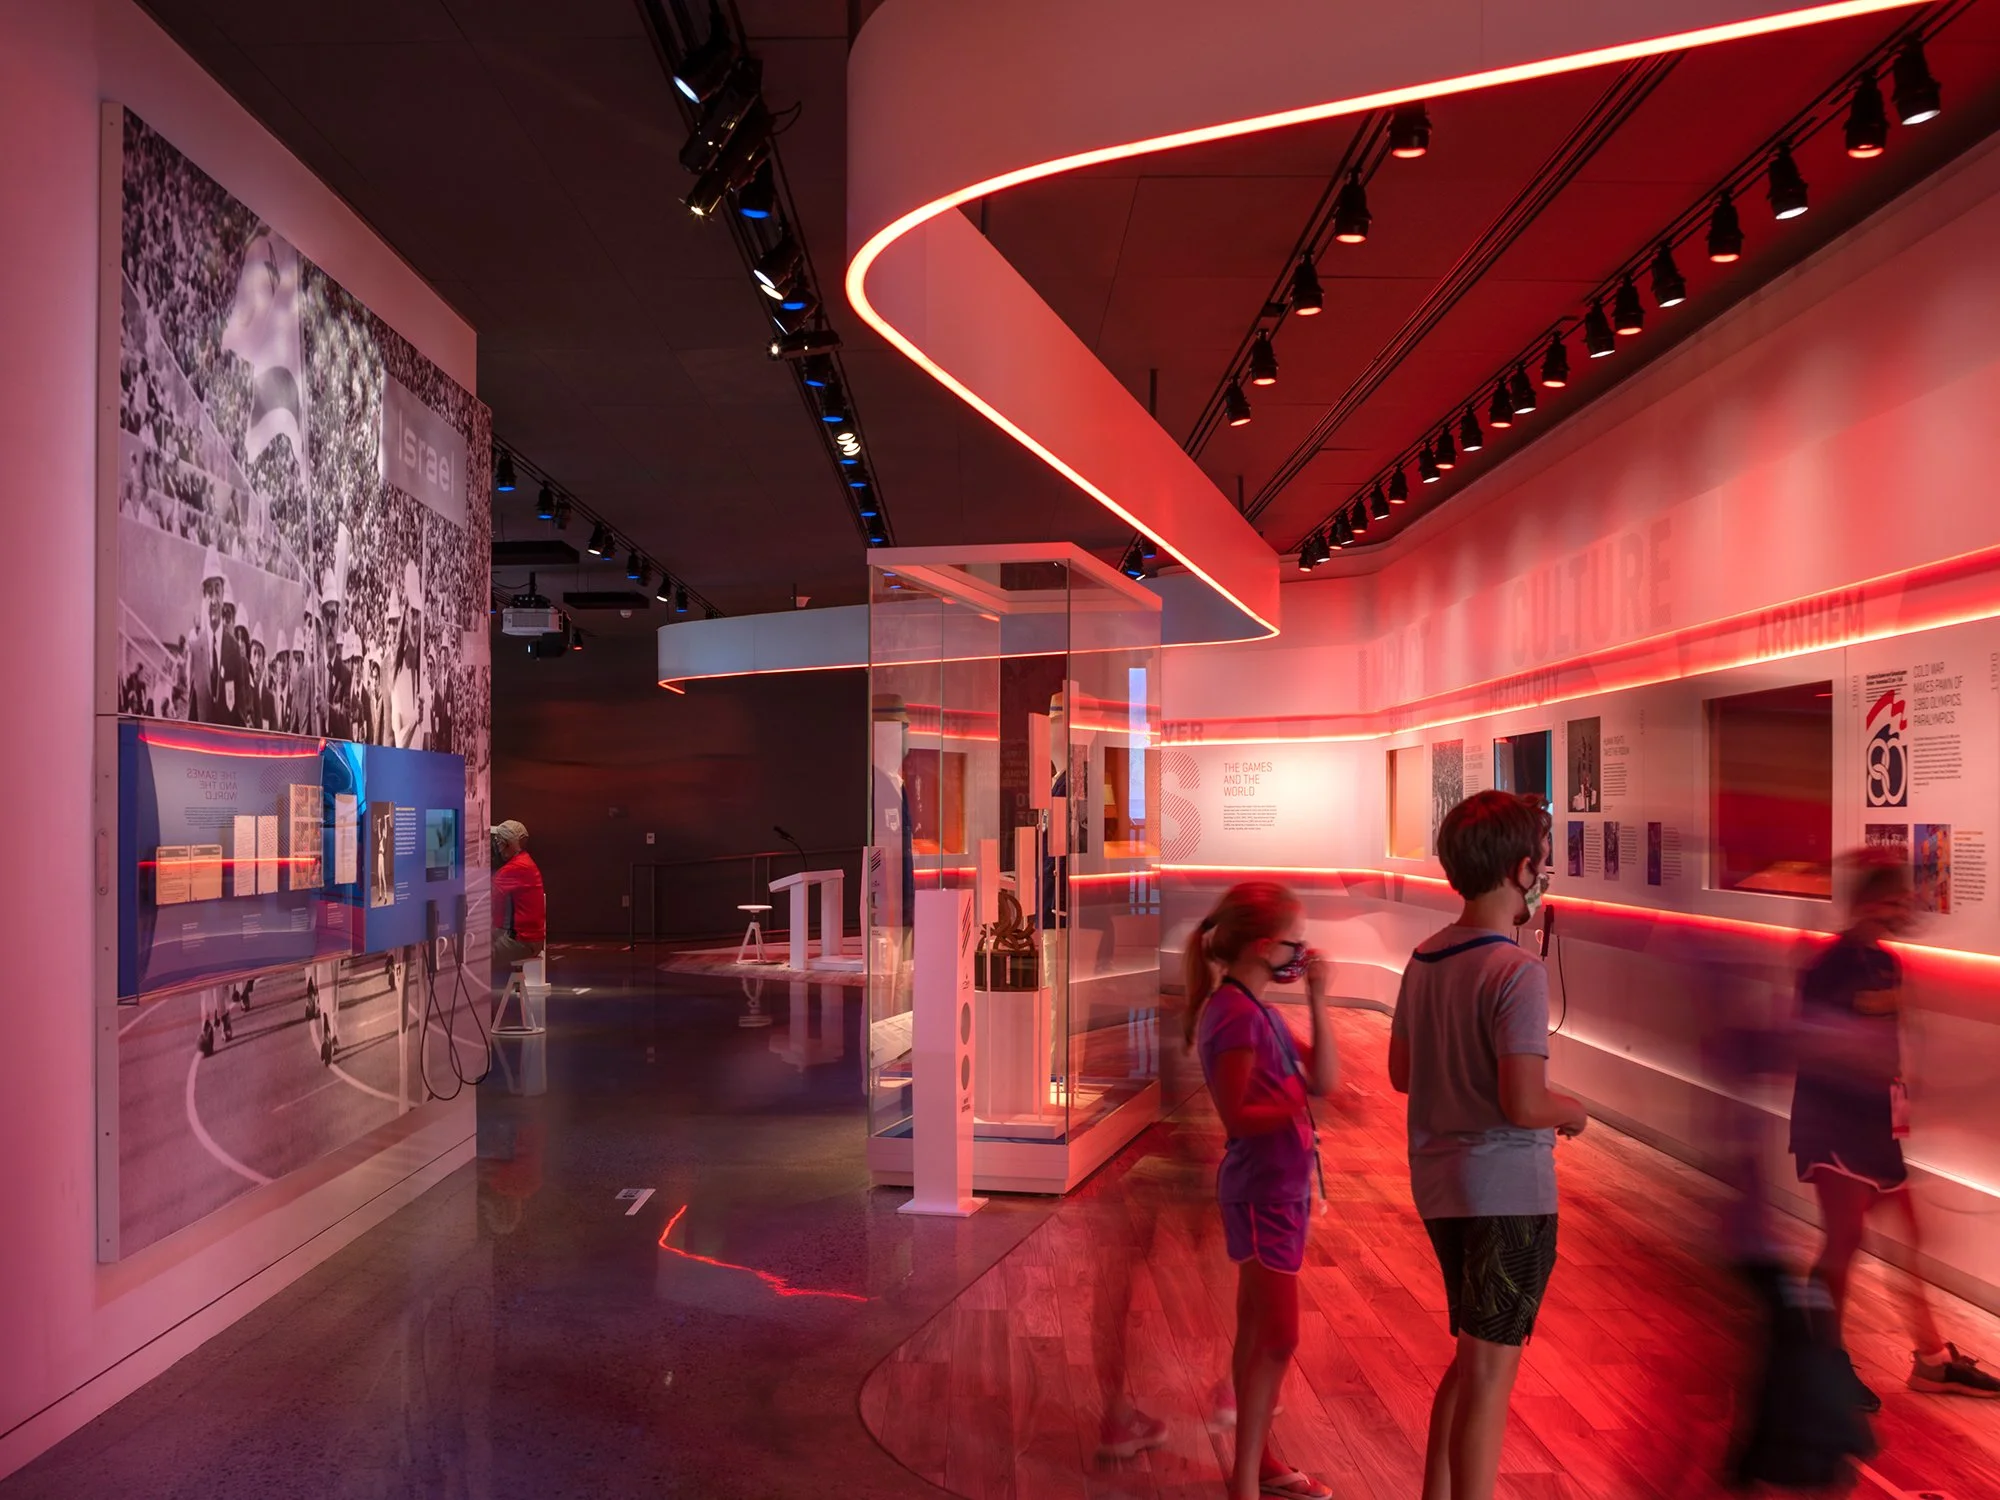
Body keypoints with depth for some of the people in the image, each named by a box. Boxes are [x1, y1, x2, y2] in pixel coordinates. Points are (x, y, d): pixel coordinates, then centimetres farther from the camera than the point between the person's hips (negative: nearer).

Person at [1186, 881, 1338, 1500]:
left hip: (1281, 1187, 10)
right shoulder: (1234, 1014, -20)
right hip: (1262, 1192, -10)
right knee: (1277, 1339, -5)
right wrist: (1300, 1104, -25)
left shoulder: (1258, 1010, 9)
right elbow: (1237, 1115, -22)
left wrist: (1318, 1001, -1)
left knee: (1259, 1332, 17)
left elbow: (1324, 1078, 5)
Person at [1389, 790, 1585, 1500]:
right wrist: (1571, 1110, -4)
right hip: (1508, 1190, -8)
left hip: (1439, 1185, 8)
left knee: (1471, 1359, 21)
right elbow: (1524, 1105, -24)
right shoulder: (1518, 972, -18)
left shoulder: (1425, 958, 6)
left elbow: (1401, 1072, 14)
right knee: (1490, 1374, 1)